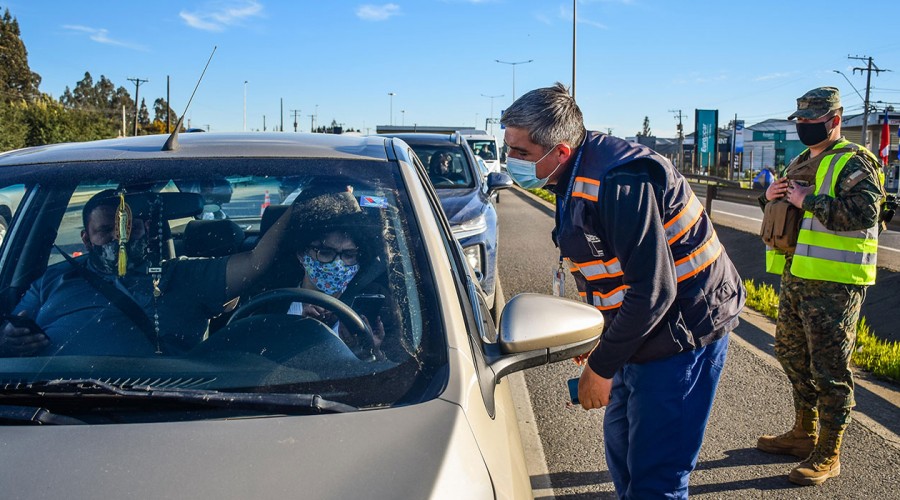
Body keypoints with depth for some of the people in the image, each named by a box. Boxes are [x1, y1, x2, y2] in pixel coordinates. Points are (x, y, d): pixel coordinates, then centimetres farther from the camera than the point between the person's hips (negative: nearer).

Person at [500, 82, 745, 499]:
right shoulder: (576, 177, 4)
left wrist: (602, 367, -21)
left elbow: (652, 290, -29)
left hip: (684, 333, -10)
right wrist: (593, 332, 12)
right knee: (621, 447, 22)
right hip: (641, 332, 10)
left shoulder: (620, 182, -28)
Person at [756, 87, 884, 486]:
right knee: (792, 355, 18)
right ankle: (804, 434, 34)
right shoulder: (800, 163, 17)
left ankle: (828, 455, 8)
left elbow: (864, 213, -25)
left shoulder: (853, 162, -9)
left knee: (829, 368, -3)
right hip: (795, 275, 9)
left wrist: (807, 201, -21)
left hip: (834, 283, -9)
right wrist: (770, 198, 3)